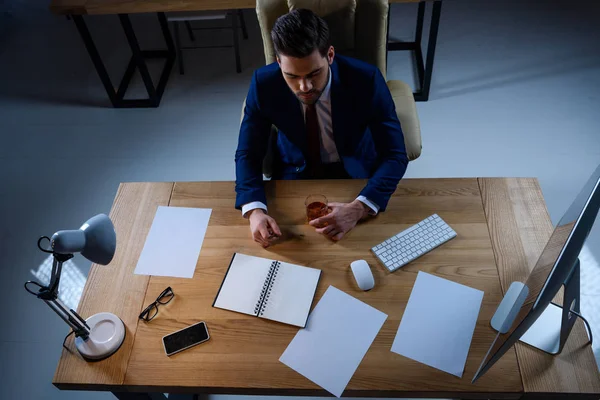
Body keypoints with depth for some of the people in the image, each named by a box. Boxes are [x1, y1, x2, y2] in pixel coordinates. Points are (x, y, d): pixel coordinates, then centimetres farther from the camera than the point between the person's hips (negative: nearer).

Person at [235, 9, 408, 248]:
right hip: (295, 172, 1)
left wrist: (358, 209, -40)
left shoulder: (366, 80, -27)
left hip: (355, 172, 0)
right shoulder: (264, 84, -22)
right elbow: (247, 155, -13)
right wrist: (254, 210, -34)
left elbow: (394, 155, -22)